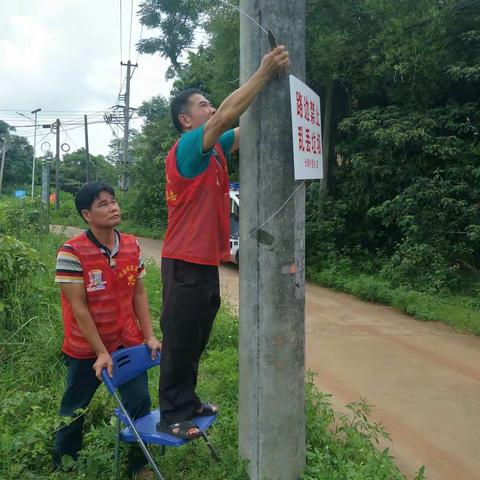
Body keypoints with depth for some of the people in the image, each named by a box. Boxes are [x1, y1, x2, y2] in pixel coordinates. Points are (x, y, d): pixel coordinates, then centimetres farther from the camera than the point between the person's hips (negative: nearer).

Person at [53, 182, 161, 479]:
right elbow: (78, 307, -19)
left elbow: (139, 293, 3)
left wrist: (149, 336, -2)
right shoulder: (72, 253, -20)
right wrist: (101, 353, -17)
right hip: (86, 349, -3)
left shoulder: (132, 246, -3)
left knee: (140, 403, 5)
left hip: (128, 343, 4)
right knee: (74, 410, 17)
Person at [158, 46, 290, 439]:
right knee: (180, 340, 1)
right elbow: (227, 115, -25)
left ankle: (188, 402, 33)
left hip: (207, 261, 9)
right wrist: (264, 73, -22)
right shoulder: (187, 147, -12)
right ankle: (172, 415, 15)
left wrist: (270, 77, 2)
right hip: (185, 263, -9)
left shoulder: (215, 149, 13)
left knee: (197, 340, 18)